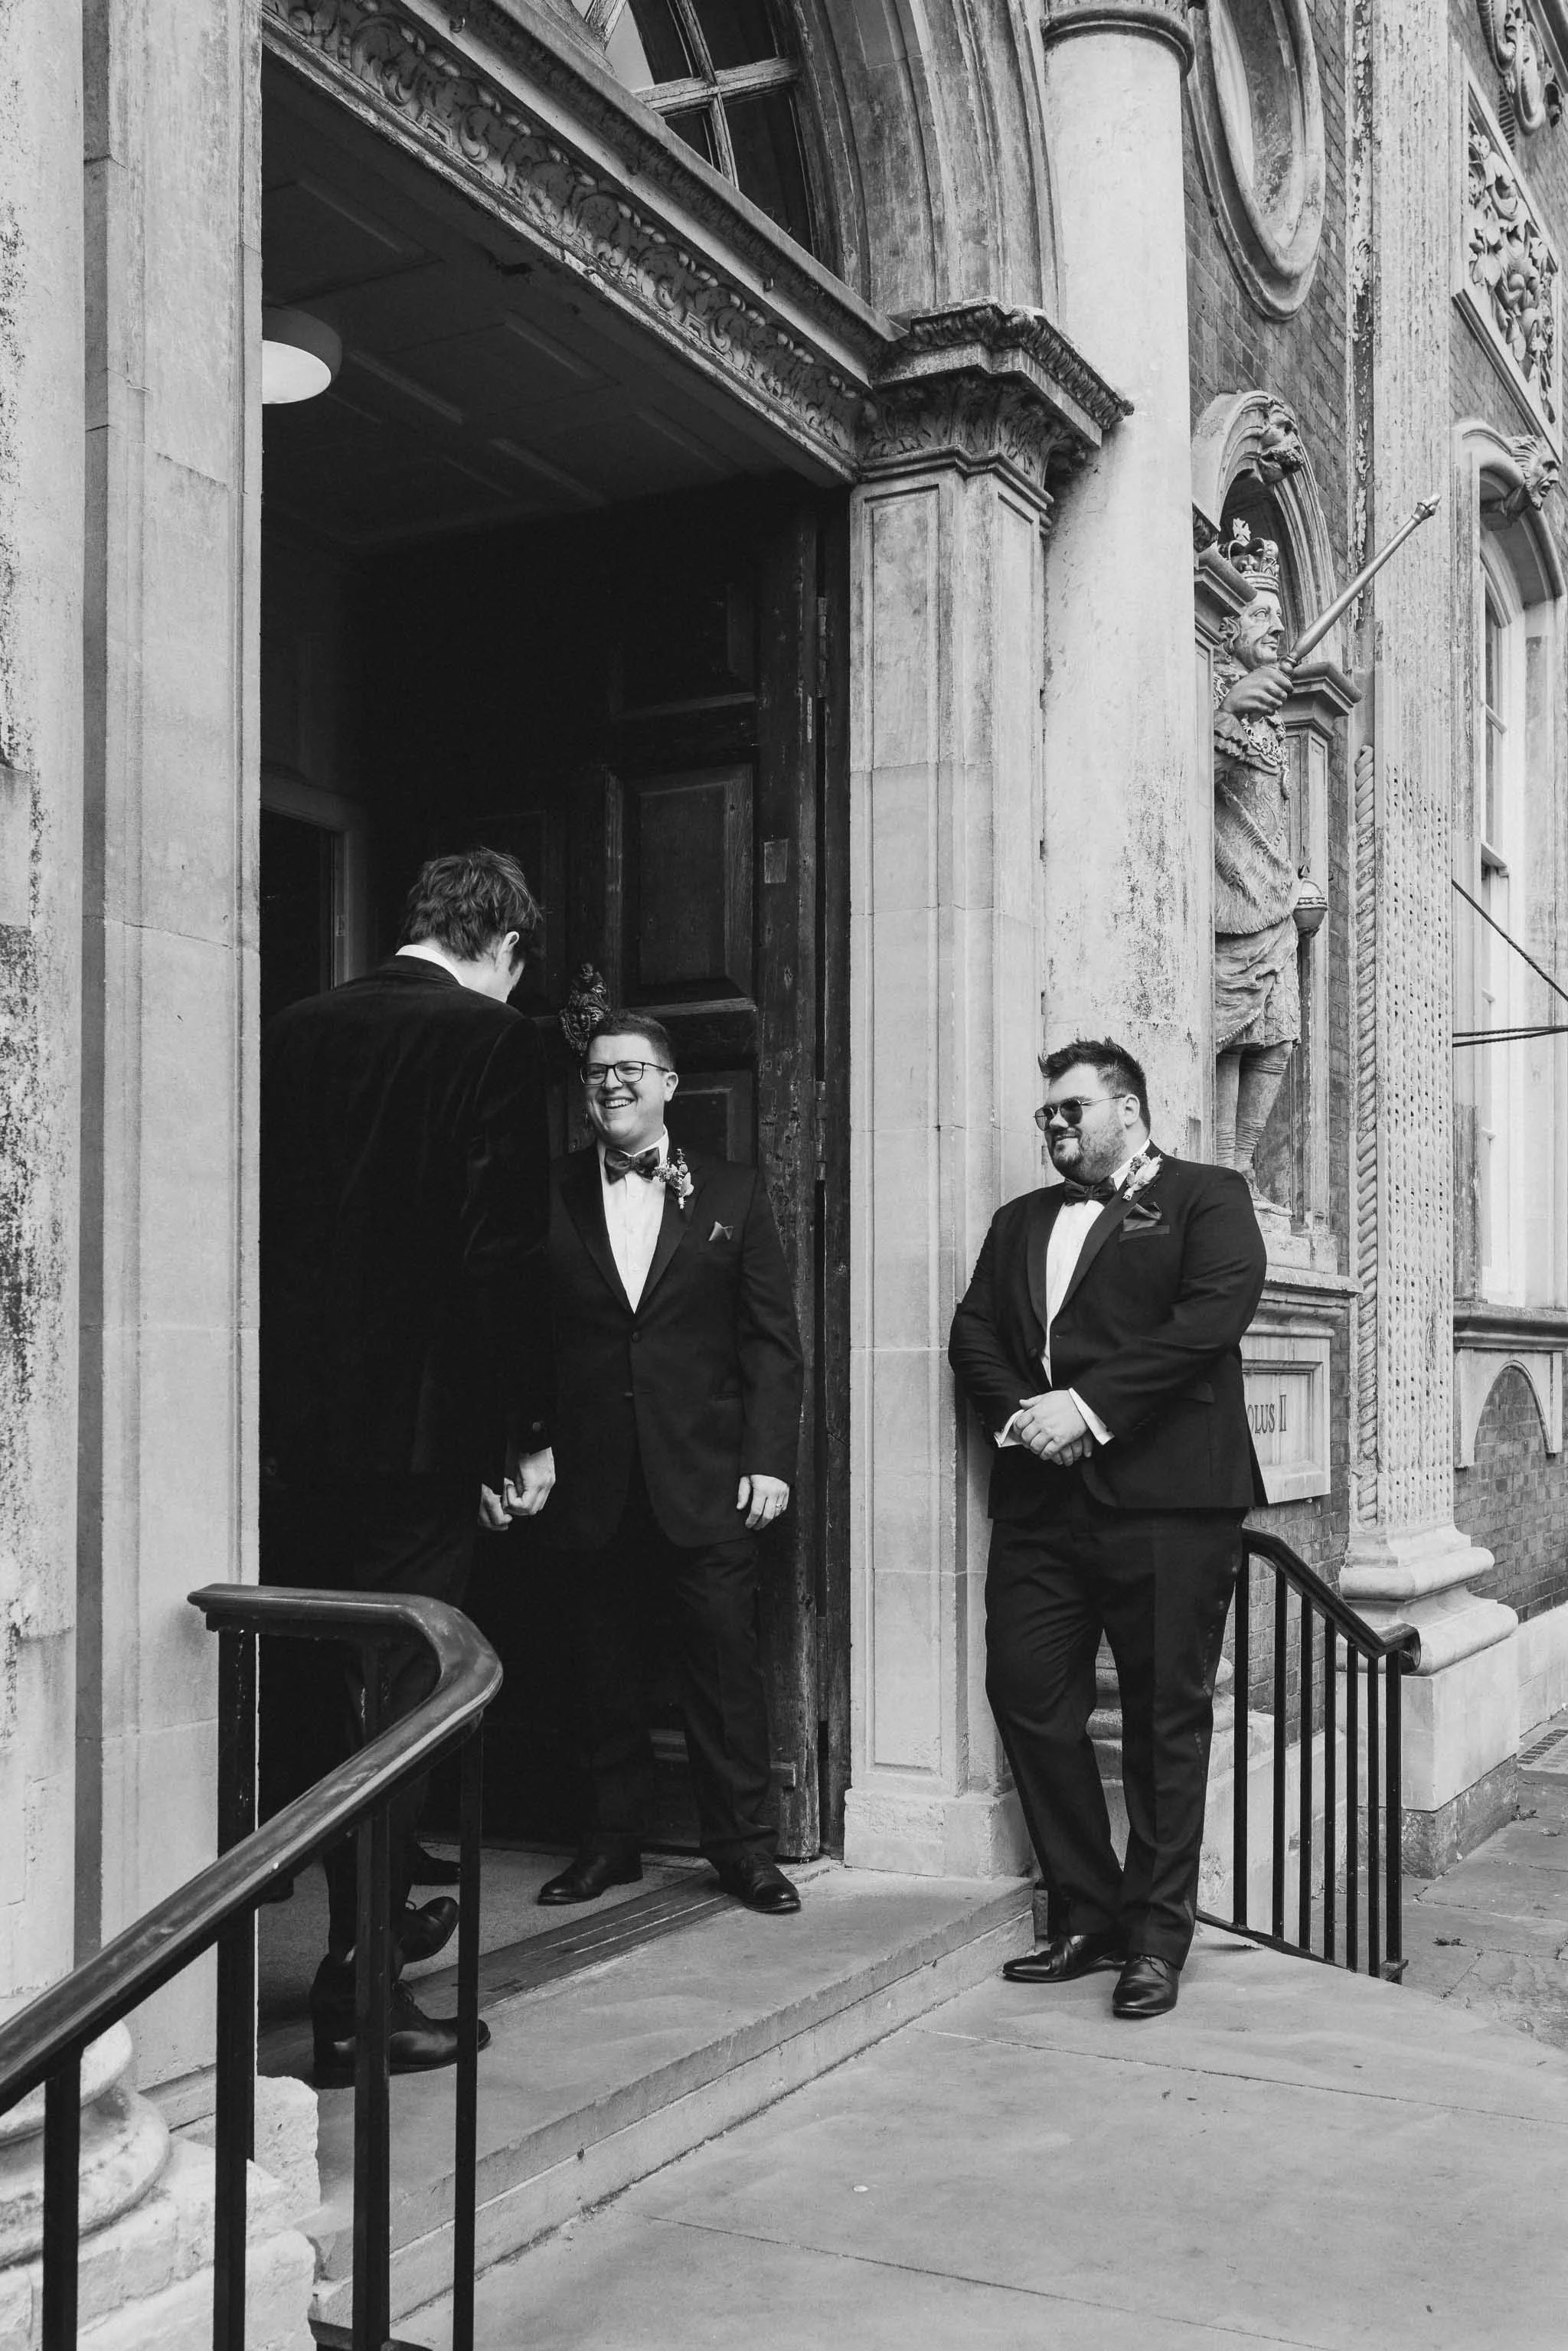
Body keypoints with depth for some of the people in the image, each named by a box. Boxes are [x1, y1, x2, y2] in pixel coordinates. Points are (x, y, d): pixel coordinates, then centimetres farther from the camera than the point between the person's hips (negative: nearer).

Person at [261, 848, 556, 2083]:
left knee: (335, 1685, 20)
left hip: (295, 1421, 6)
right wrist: (527, 1430, -8)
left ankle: (377, 1913, 37)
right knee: (401, 1692, 3)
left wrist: (279, 1397, 17)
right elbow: (504, 1249, -15)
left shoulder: (295, 1031, 7)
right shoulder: (494, 1042, -9)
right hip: (420, 1425, -6)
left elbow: (262, 1219, 9)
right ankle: (357, 1995, 8)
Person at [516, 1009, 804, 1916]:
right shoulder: (550, 1197, 6)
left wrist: (770, 1458, -6)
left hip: (708, 1477, -1)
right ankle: (613, 1837, 23)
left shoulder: (734, 1194, 5)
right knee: (604, 1664, 9)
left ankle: (744, 1845, 14)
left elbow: (774, 1338, 3)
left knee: (727, 1661, 2)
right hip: (591, 1482, 1)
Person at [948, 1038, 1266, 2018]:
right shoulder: (1021, 1221, 22)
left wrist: (1088, 1407, -15)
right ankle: (1086, 1916, 16)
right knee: (1028, 1695, 2)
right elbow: (973, 1333, 13)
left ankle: (1157, 1937, 12)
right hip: (1041, 1497, 5)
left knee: (1167, 1716, 1)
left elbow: (1212, 1317, -10)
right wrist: (1018, 1412, -7)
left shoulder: (1208, 1198, 5)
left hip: (1165, 1495, -5)